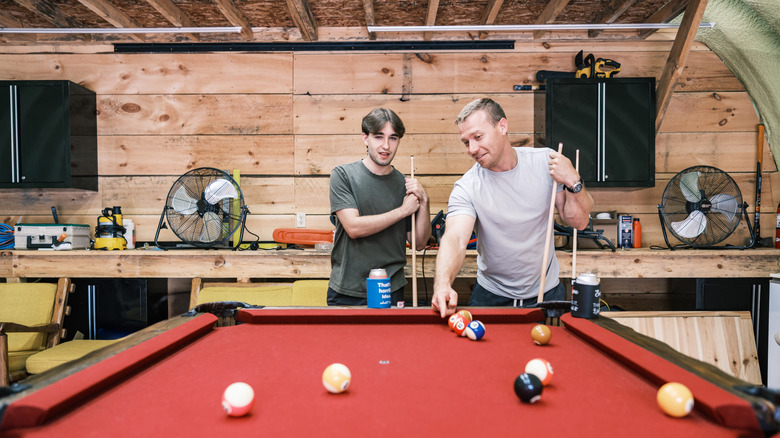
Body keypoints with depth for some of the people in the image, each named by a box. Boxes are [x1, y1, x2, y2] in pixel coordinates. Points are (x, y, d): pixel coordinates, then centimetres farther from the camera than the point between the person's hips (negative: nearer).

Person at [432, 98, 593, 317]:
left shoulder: (545, 161, -10)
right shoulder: (466, 188, -17)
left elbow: (579, 221, -6)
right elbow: (455, 238, -33)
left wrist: (573, 182, -23)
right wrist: (442, 284, -51)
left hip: (547, 291, 2)